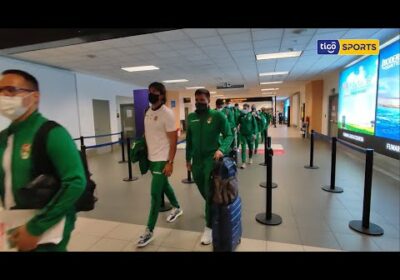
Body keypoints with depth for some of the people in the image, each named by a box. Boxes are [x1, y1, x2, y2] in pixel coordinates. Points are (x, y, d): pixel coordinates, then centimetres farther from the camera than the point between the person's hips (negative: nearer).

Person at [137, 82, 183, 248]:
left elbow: (173, 141, -15)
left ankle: (149, 231, 10)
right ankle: (177, 208, 46)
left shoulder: (167, 114, -15)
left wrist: (170, 163, -19)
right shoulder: (148, 112, 8)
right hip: (151, 158, 8)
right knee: (164, 185, 22)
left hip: (162, 160, -7)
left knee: (155, 194, -3)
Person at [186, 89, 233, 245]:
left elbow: (229, 135, -8)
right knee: (203, 191, 19)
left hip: (212, 158, -5)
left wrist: (221, 149, -27)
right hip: (196, 159, 5)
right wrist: (188, 159, 14)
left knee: (210, 192, -3)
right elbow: (189, 140, 12)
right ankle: (212, 209, 48)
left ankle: (209, 227, 10)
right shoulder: (190, 118, 5)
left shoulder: (217, 116, -8)